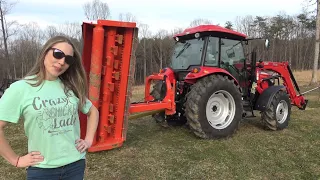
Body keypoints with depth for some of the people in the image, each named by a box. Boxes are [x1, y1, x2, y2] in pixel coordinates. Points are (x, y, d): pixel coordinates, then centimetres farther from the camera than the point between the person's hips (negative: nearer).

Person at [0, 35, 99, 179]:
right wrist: (16, 160, -9)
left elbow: (93, 112, 12)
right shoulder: (21, 89, -11)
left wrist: (88, 140, 4)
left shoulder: (71, 87, 0)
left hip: (76, 164, 4)